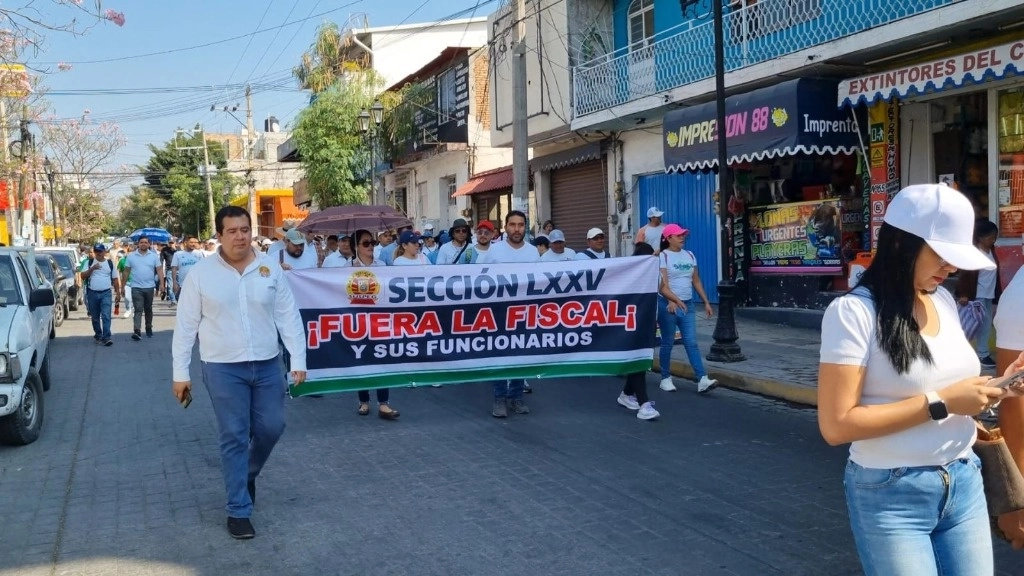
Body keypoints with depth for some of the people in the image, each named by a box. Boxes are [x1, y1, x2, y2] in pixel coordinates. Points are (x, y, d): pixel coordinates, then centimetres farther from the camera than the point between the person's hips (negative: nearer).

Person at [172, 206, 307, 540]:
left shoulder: (270, 269, 0)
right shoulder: (201, 273, -6)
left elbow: (288, 316, 2)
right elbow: (186, 325, -1)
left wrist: (298, 360, -1)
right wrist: (181, 373, -1)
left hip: (267, 365, 3)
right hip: (223, 368, -2)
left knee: (271, 428, 10)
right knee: (234, 438, 1)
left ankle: (248, 474, 41)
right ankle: (238, 510, 13)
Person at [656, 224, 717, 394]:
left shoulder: (689, 255, 11)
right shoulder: (663, 256, -7)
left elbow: (696, 281, 15)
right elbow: (663, 286, -16)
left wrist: (706, 302, 11)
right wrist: (676, 300, -30)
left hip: (688, 305, 5)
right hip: (668, 305, -5)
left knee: (691, 342, -2)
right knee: (667, 343, 4)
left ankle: (702, 379, -10)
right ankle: (665, 378, 15)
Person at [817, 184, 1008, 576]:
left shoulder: (944, 301, 6)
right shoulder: (854, 311, -16)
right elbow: (836, 426, -20)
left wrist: (983, 390, 0)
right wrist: (940, 404, -21)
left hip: (964, 483, 7)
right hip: (892, 495, -6)